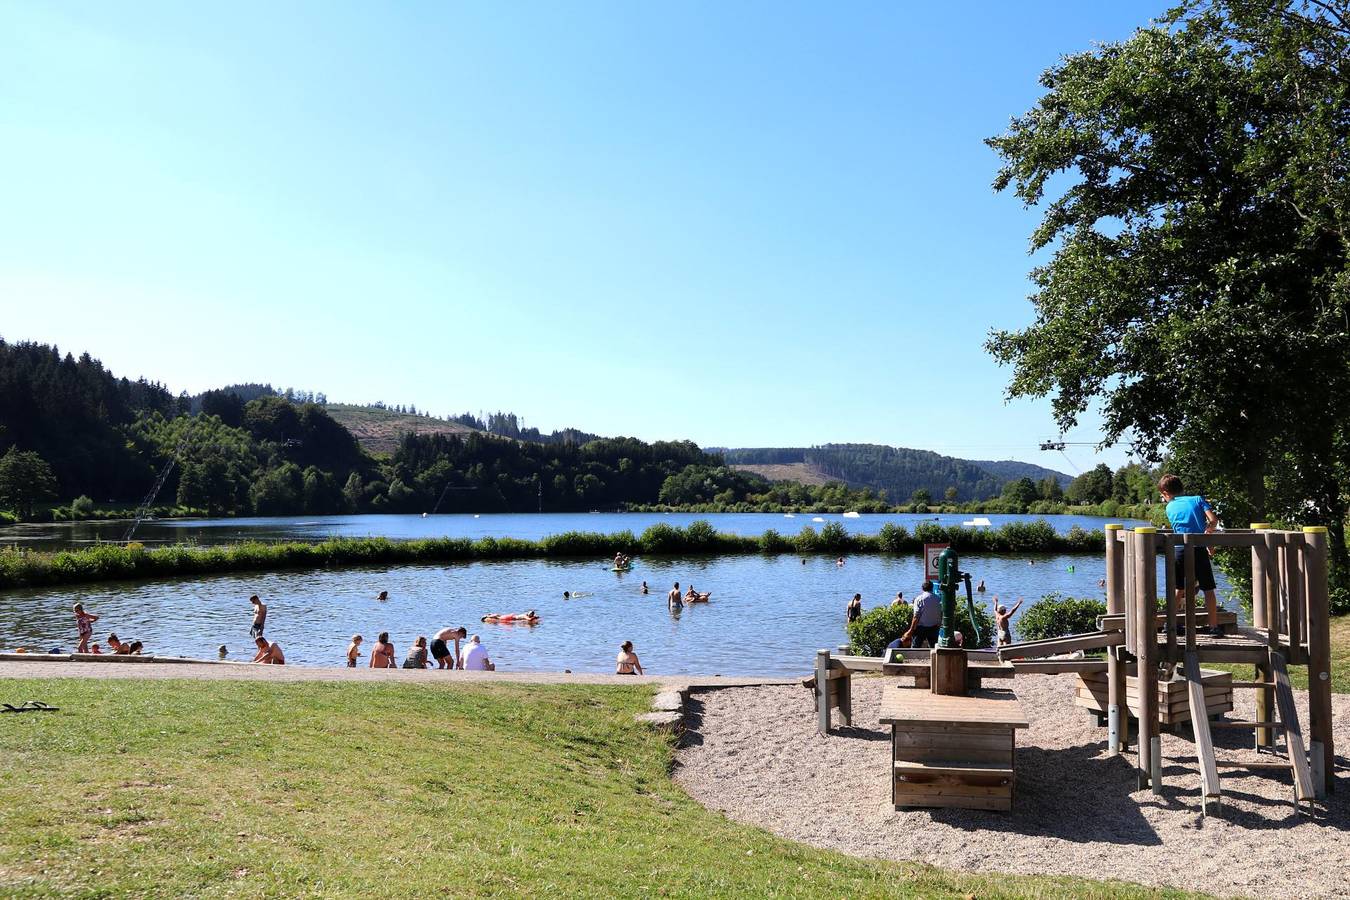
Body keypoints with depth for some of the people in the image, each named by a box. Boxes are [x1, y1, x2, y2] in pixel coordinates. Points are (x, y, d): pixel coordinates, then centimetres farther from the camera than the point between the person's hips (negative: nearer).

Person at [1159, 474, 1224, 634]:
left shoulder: (1170, 508, 12)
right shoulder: (1198, 499, 8)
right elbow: (1213, 520, -5)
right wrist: (1207, 533, 11)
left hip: (1180, 550, 1)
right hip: (1199, 549, -1)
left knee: (1178, 590, 12)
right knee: (1208, 589, 8)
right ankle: (1214, 626, 9)